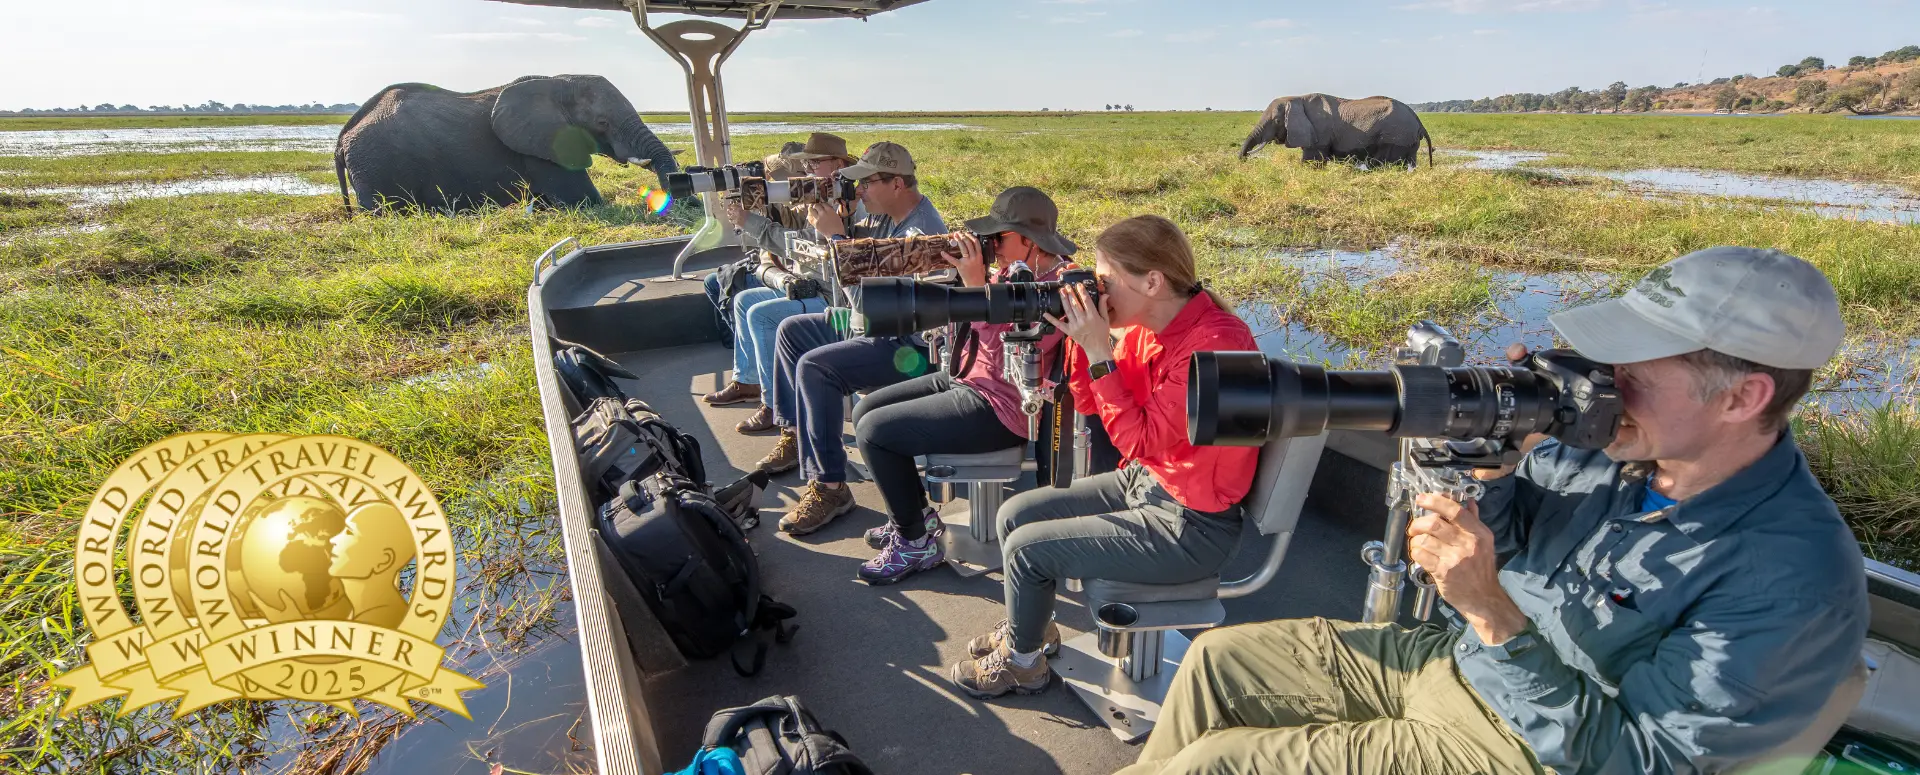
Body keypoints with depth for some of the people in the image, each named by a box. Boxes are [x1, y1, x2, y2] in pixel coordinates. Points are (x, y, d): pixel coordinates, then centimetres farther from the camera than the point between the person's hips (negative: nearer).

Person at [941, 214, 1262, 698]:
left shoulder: (1215, 342, -28)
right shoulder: (1145, 325, -2)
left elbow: (1141, 443, -28)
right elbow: (1090, 403, 4)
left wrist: (1099, 352, -28)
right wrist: (1082, 336, -11)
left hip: (1191, 528, -9)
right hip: (1143, 482, 9)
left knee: (1027, 547, -10)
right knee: (1014, 514, 7)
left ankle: (1022, 662, 18)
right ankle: (1033, 626, 32)